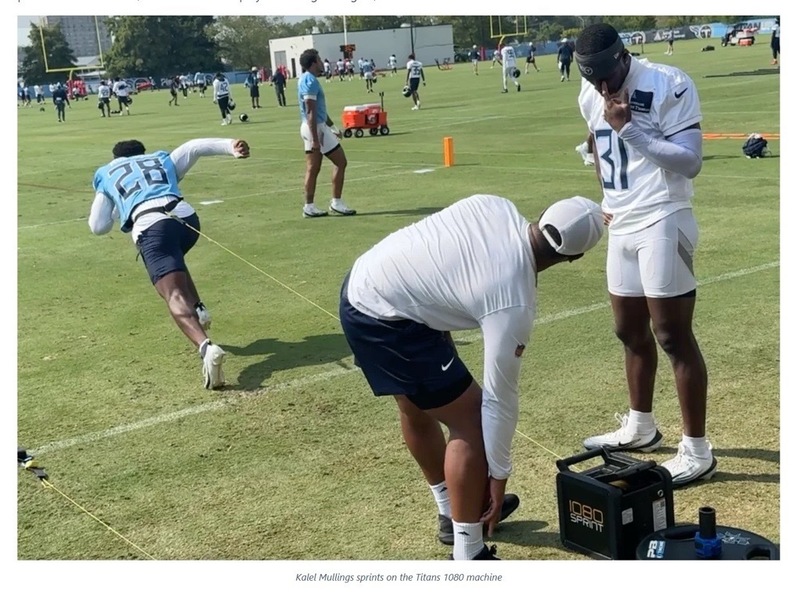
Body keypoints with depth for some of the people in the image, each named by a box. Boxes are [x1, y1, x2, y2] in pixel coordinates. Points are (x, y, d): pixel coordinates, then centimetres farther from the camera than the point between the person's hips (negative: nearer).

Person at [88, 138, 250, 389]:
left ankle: (206, 347, -43)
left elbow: (98, 227, 26)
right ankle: (198, 310, 15)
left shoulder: (106, 174, 31)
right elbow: (195, 147, 17)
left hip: (149, 225, -4)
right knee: (174, 263, 36)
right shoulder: (163, 159, 36)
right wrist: (231, 146, 3)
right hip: (186, 215, 4)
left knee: (174, 295, -17)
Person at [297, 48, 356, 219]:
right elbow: (310, 112, -21)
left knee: (313, 169, 9)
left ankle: (309, 207, 10)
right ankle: (336, 202, 2)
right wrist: (315, 139, -24)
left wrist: (332, 127, 30)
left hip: (317, 127, 10)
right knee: (340, 162, -2)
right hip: (315, 128, -10)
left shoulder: (308, 80, 16)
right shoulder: (310, 81, -16)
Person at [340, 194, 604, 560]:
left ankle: (454, 511, 44)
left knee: (418, 408, 24)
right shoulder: (514, 303, -19)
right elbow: (500, 396, -12)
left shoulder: (496, 207, -2)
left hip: (363, 284, 10)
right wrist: (498, 475, -1)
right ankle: (467, 555, 5)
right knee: (470, 420, -4)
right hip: (382, 319, -10)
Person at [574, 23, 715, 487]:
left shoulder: (669, 85, -15)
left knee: (673, 335, -6)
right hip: (621, 225, 8)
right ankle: (640, 426, 35)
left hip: (662, 223, -7)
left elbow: (691, 162, -20)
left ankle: (697, 452, 3)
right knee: (631, 331, 17)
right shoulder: (590, 96, 7)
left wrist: (629, 127, -24)